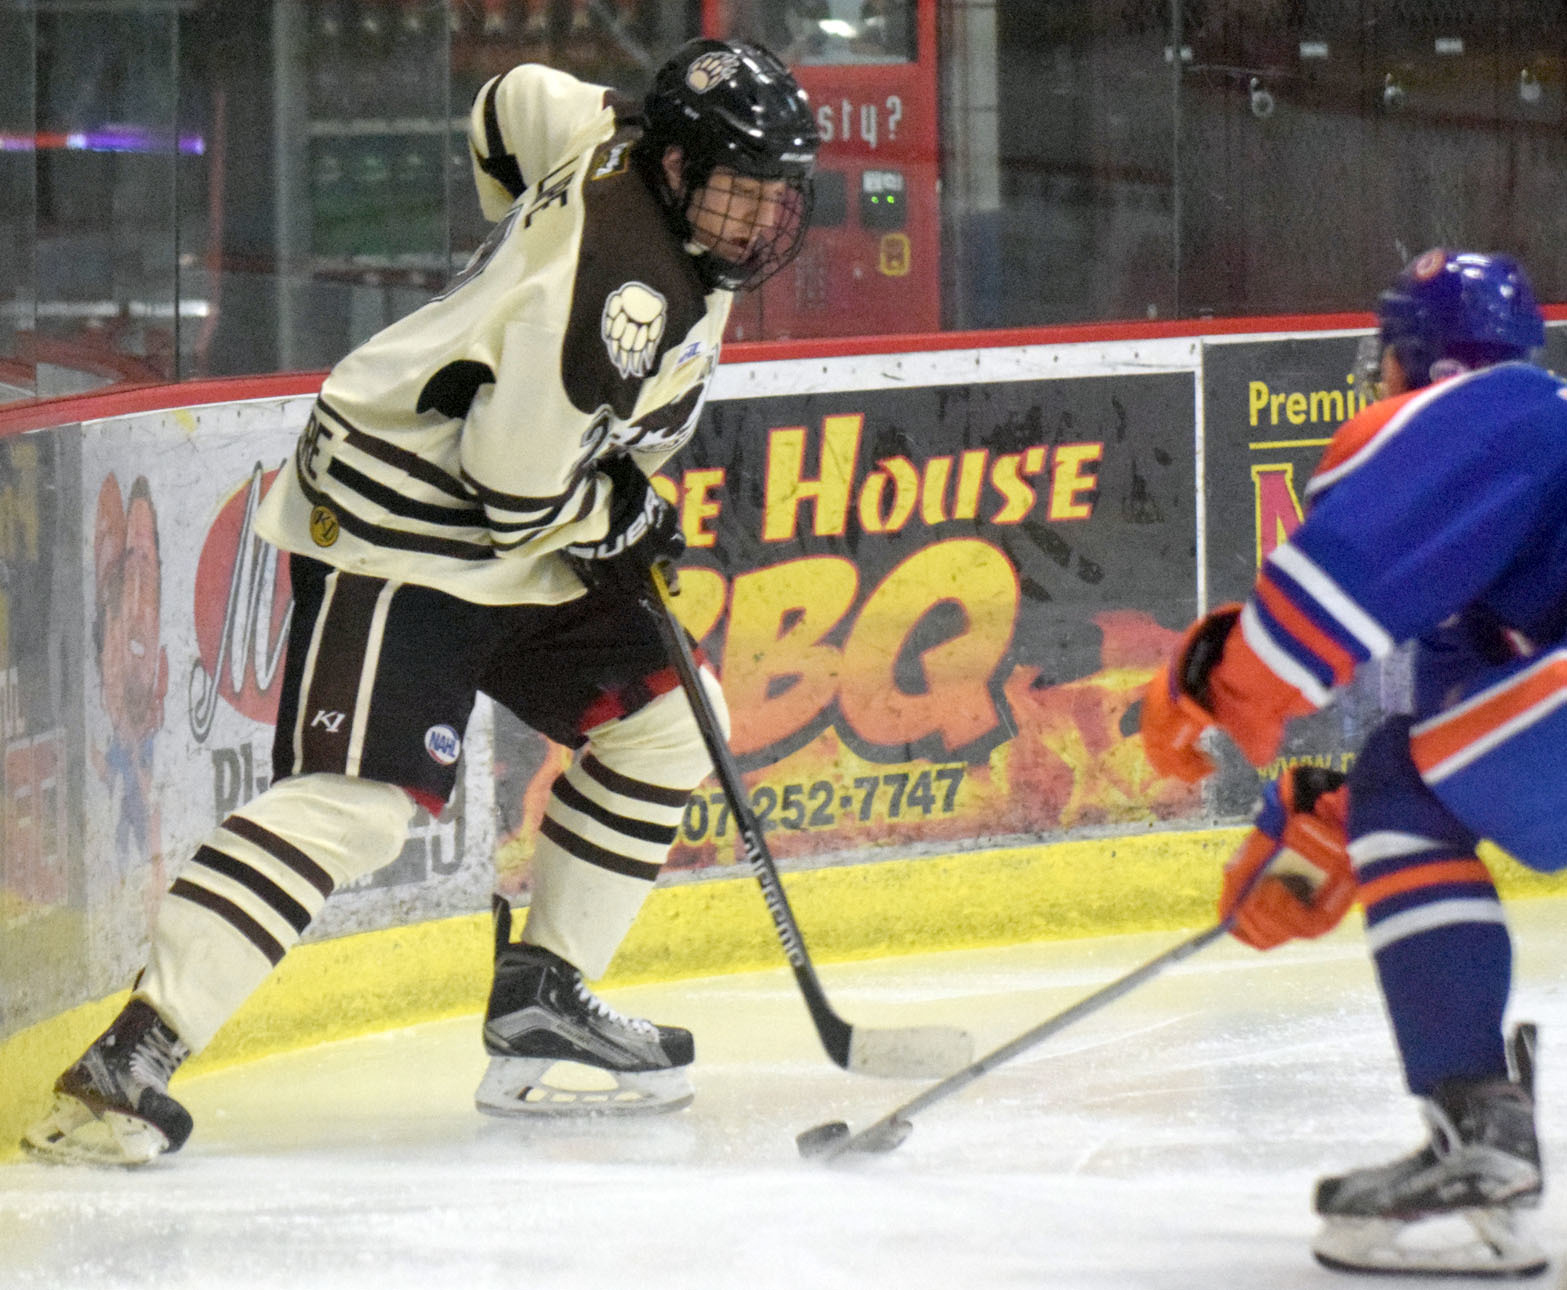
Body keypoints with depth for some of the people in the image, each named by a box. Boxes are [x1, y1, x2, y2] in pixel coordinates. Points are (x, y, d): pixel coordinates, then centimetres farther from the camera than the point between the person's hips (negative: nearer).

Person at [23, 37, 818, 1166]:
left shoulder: (617, 149, 2)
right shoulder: (624, 288, -27)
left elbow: (513, 106, 23)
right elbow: (513, 478, -26)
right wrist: (618, 520, -8)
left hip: (520, 533, 11)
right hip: (397, 534, -11)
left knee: (665, 719, 13)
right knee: (355, 802, -24)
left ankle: (539, 1001, 20)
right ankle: (128, 1064, -30)